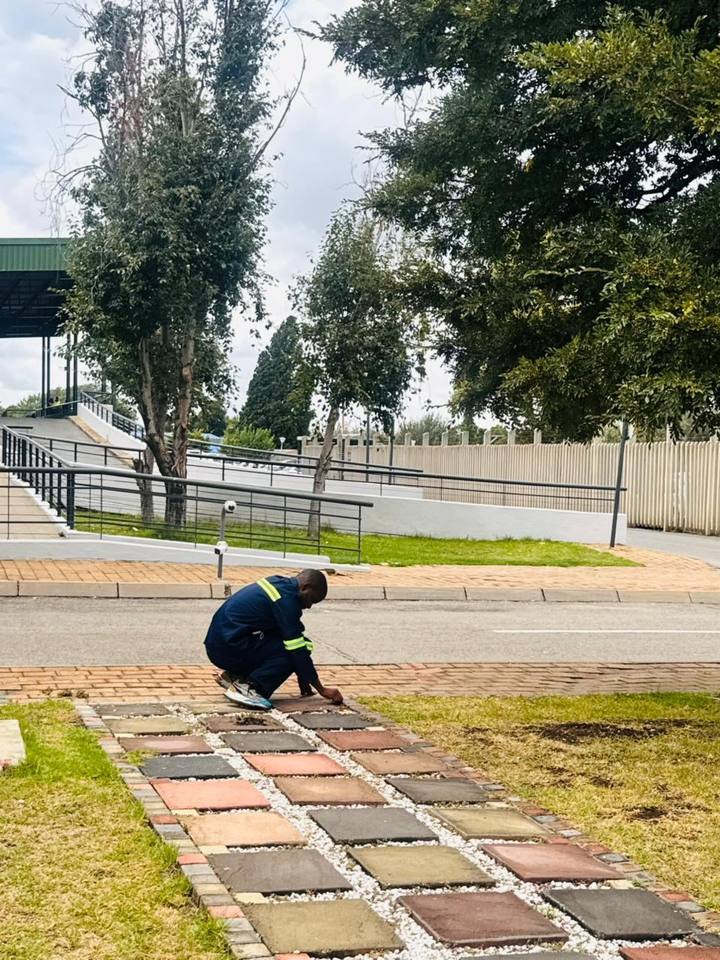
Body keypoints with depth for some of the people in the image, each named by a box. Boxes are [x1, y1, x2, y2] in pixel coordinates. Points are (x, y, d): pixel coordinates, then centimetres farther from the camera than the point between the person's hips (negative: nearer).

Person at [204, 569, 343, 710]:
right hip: (228, 647, -10)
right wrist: (322, 690, -6)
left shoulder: (278, 584, 15)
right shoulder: (286, 598, -15)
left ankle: (234, 675, 12)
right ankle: (248, 687, -15)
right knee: (292, 652, -9)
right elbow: (298, 650, -14)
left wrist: (303, 678, 26)